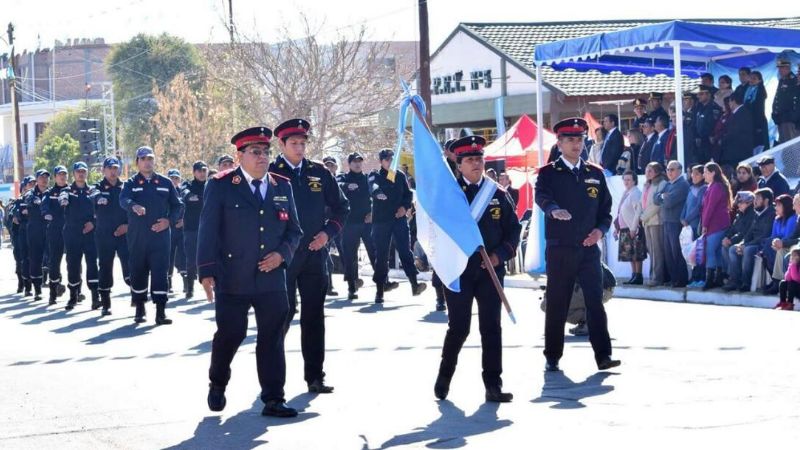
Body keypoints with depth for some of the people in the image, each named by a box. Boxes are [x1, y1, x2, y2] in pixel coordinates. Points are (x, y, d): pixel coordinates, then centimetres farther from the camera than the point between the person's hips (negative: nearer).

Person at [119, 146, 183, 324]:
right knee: (138, 272, 7)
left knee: (160, 272, -7)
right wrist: (134, 206, -39)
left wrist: (169, 220, -7)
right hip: (137, 237, 0)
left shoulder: (165, 183, 9)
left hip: (160, 235, 0)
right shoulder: (131, 184, 4)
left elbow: (177, 205, 12)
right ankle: (140, 308, 21)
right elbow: (123, 200, -16)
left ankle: (161, 311, -7)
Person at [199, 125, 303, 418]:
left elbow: (294, 229, 14)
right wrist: (207, 271, -12)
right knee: (230, 335, 3)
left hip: (272, 278, 3)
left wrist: (282, 254, -6)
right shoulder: (220, 186, -2)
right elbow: (208, 230, -5)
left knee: (273, 338, 1)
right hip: (232, 279, -3)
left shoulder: (282, 187, 10)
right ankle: (217, 385, 29)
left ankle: (273, 399, 6)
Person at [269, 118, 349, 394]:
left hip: (315, 255, 4)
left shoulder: (319, 173, 8)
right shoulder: (271, 173, -3)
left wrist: (329, 232, 0)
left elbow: (341, 206, 15)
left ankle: (315, 376, 11)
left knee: (314, 315, 6)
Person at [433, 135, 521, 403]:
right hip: (459, 271, -2)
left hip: (491, 270, 2)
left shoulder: (498, 194, 7)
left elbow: (513, 228, 8)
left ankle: (493, 385, 3)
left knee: (491, 327, 1)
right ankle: (444, 377, 22)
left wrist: (500, 255, -6)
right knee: (458, 327, 1)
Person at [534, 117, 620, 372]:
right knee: (556, 305, 2)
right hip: (560, 250, -2)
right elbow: (542, 197, -19)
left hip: (589, 248, 2)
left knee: (596, 302, -4)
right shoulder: (548, 173, 2)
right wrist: (554, 209, -41)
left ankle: (603, 355, -3)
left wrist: (601, 229, -4)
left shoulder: (595, 174, 14)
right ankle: (552, 358, 10)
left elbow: (606, 209, 16)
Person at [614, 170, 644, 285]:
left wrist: (633, 228, -20)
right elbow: (620, 212, 22)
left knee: (636, 254, -7)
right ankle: (634, 275, 13)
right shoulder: (626, 194, 17)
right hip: (625, 228, 9)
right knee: (630, 254, 9)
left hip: (633, 228, -9)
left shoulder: (636, 193, -10)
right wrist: (617, 228, 20)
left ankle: (638, 276, -6)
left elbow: (638, 211, -17)